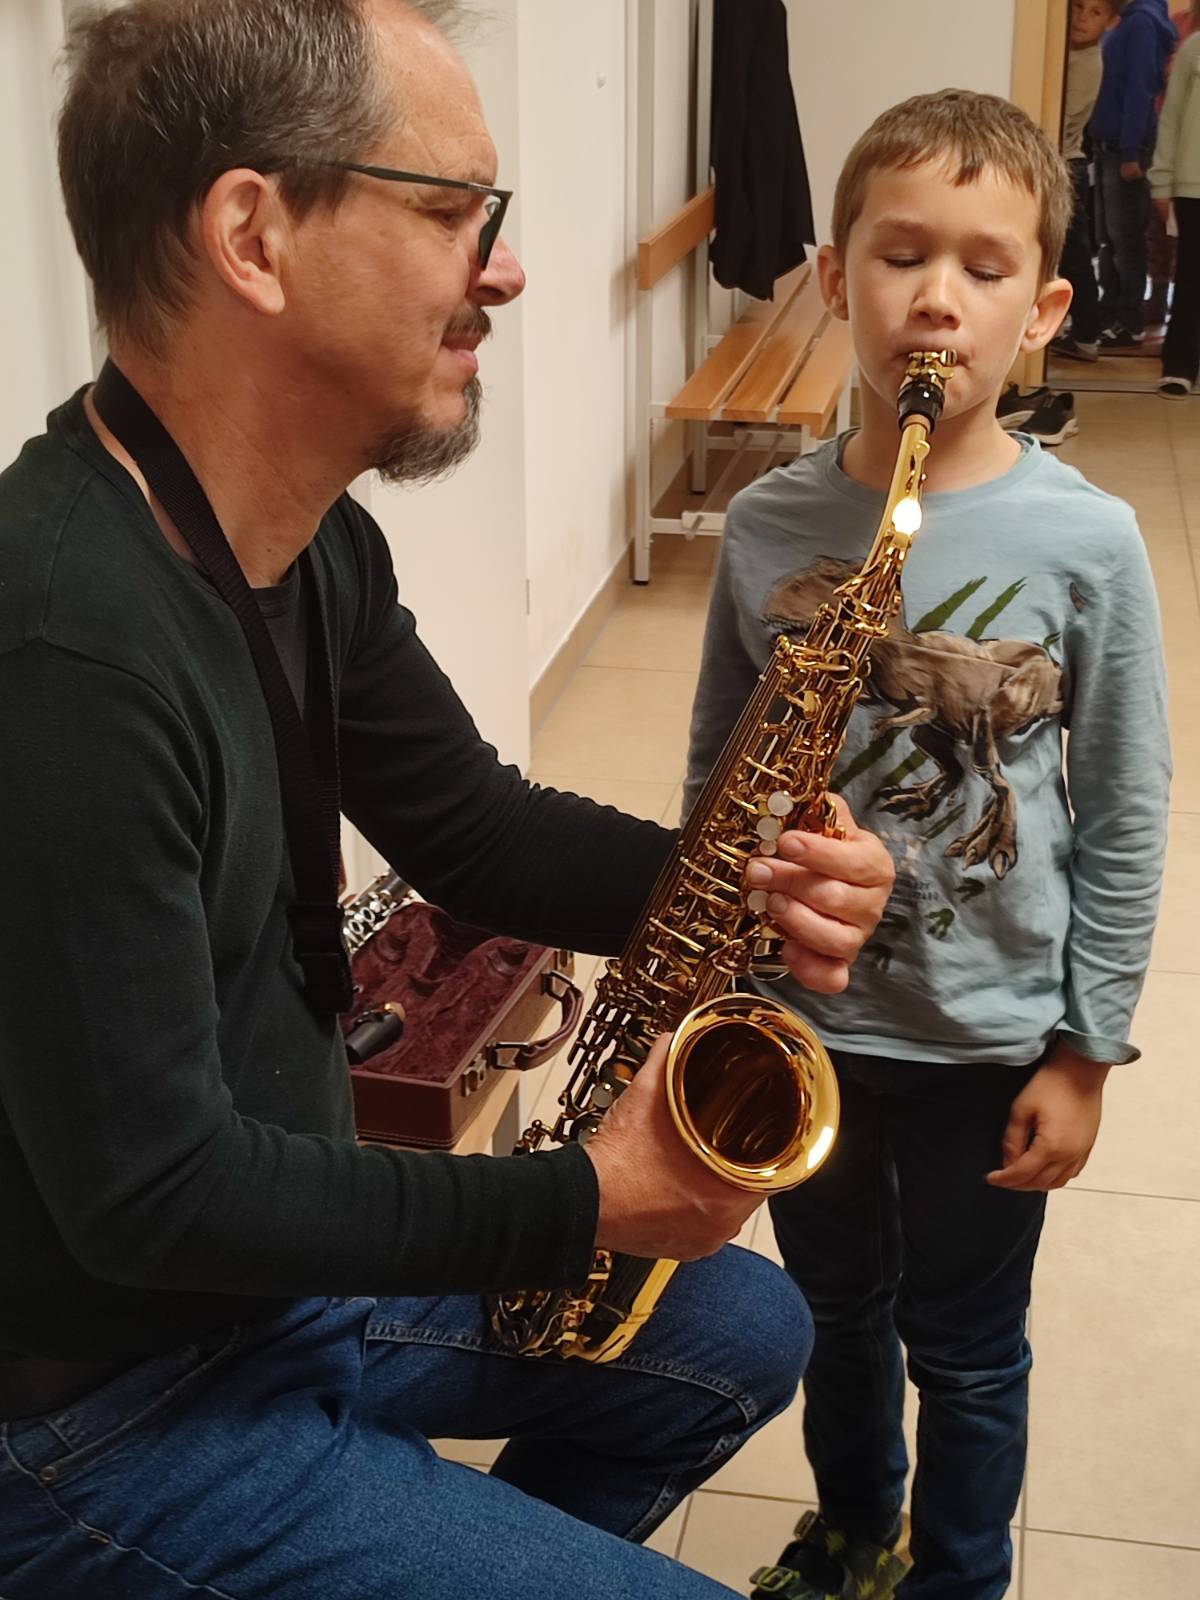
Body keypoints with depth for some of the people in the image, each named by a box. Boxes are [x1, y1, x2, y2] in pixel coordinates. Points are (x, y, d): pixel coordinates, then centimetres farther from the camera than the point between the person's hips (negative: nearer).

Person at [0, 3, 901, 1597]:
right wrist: (584, 1204, -17)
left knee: (746, 1334, 16)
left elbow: (468, 824, 8)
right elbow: (150, 1196, -28)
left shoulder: (316, 546, -2)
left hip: (285, 1255, 9)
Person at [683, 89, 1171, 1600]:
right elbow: (712, 776, 2)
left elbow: (1125, 820, -8)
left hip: (988, 1043, -2)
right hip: (795, 1021, 3)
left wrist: (1084, 1052, -7)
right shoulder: (766, 524, -8)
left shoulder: (1085, 541, -14)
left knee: (965, 1350, 17)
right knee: (840, 1312, 25)